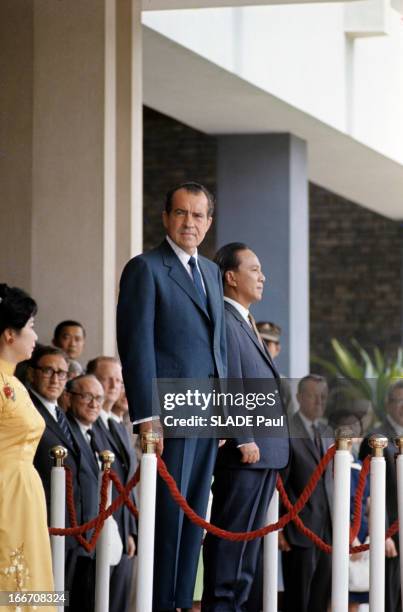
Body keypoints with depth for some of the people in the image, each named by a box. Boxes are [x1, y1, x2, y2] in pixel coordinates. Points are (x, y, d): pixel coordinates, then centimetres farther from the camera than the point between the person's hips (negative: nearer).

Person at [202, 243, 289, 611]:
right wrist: (244, 440, -20)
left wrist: (271, 444, 18)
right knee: (231, 531, -7)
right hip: (246, 449, -10)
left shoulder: (244, 322, 21)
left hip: (265, 449, 10)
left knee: (250, 534, 12)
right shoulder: (224, 320, -11)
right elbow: (229, 385, -17)